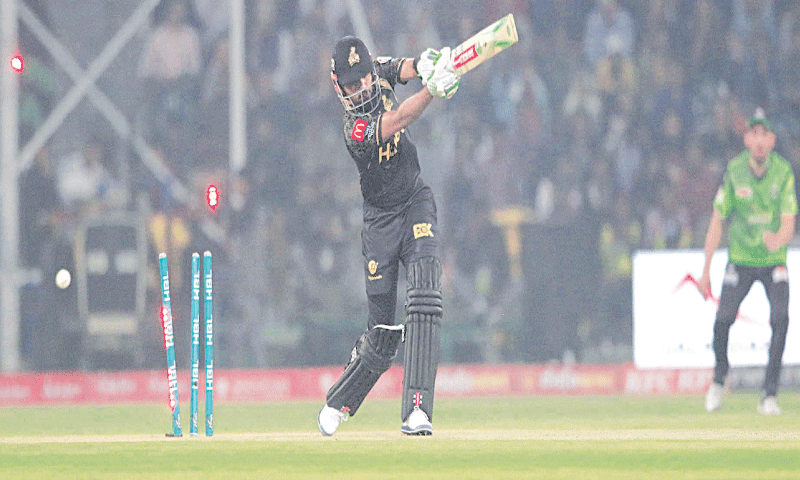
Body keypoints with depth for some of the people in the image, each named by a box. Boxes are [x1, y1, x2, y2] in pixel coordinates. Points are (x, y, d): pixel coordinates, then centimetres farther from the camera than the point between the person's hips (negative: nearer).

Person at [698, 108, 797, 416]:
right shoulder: (734, 171, -9)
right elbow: (717, 222, -4)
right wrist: (705, 271, -6)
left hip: (774, 260, 0)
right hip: (740, 260, 0)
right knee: (723, 320, -12)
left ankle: (769, 395, -13)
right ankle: (719, 378, 19)